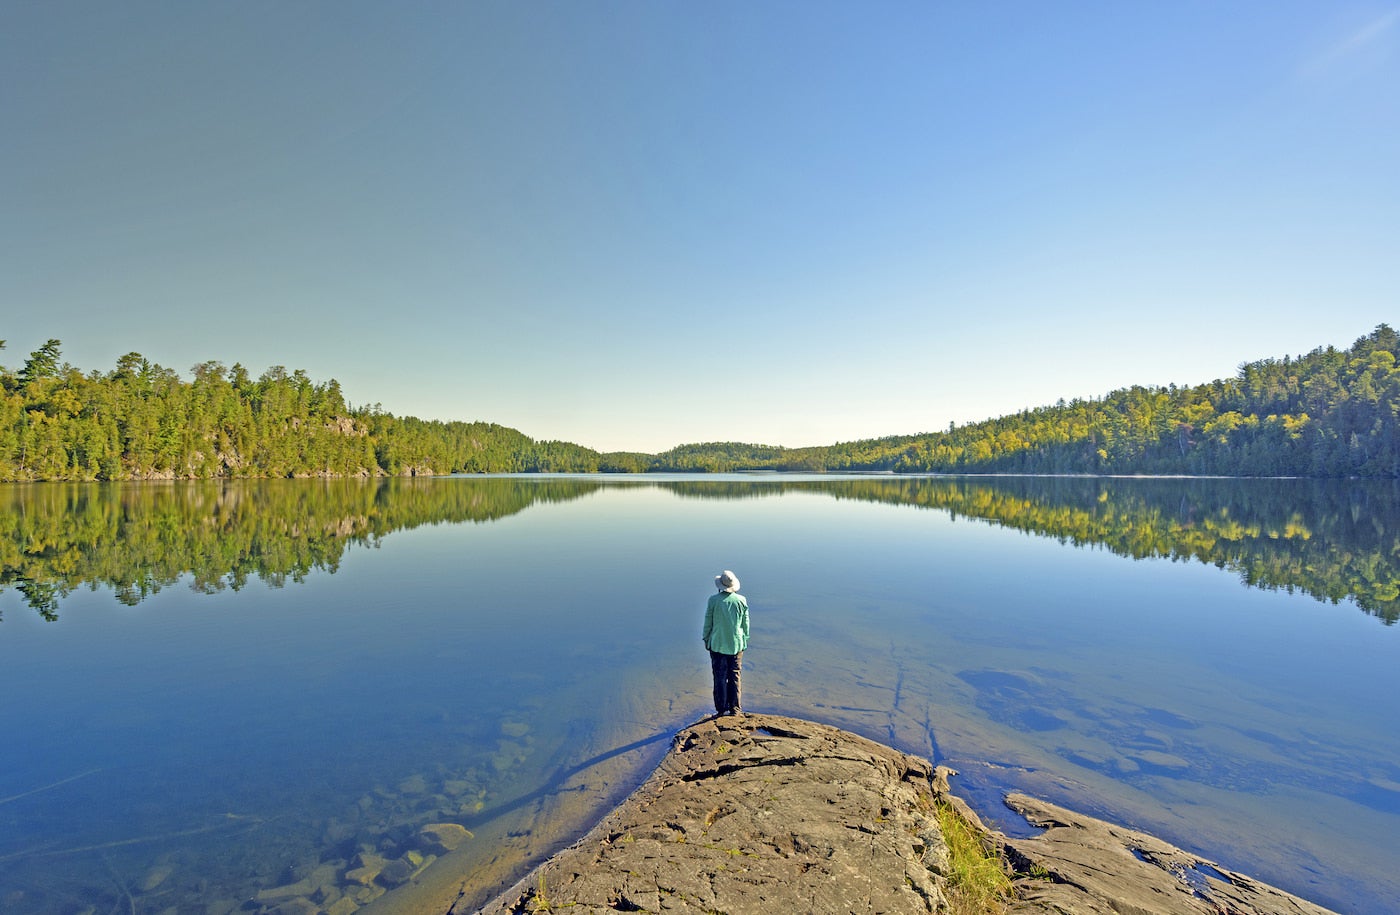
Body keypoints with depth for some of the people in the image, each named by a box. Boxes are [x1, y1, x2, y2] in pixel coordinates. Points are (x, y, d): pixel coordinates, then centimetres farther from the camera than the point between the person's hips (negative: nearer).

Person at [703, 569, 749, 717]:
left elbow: (708, 622, -5)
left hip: (717, 644, -2)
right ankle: (734, 708, 17)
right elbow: (745, 623, 2)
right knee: (734, 677, 12)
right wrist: (744, 640, 15)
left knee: (720, 677, 7)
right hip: (736, 644, 2)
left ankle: (721, 709, 12)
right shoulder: (741, 600, -6)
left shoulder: (713, 600, -12)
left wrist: (706, 639, 8)